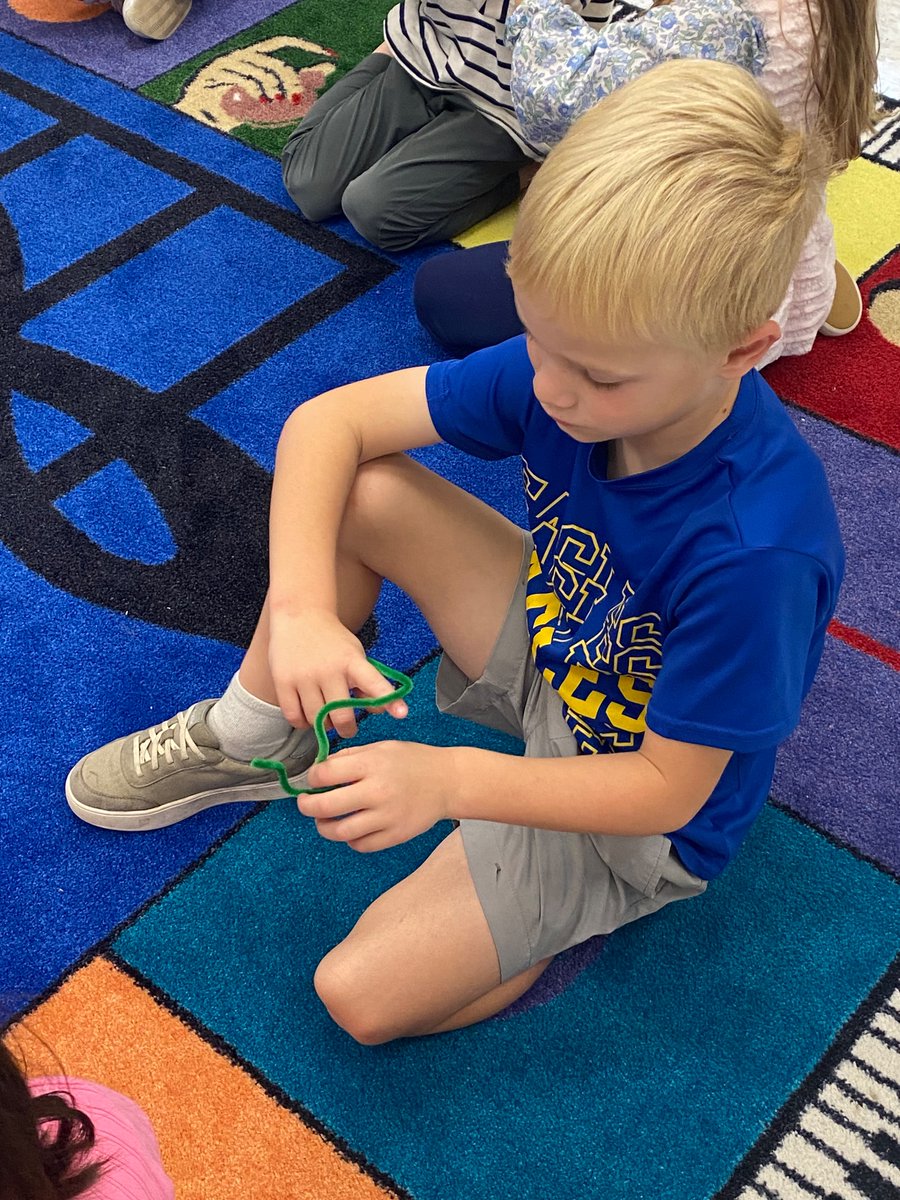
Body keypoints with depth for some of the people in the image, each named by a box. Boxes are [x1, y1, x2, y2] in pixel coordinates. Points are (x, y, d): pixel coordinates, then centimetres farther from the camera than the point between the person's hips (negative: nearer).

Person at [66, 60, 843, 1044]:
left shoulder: (756, 550, -38)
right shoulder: (567, 366, -21)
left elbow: (668, 787, -27)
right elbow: (326, 422, -18)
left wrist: (449, 780, -37)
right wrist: (304, 609, -34)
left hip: (644, 813, -5)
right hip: (554, 642, 6)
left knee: (361, 996, -15)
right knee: (354, 488, -14)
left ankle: (582, 913, 10)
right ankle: (252, 736, 7)